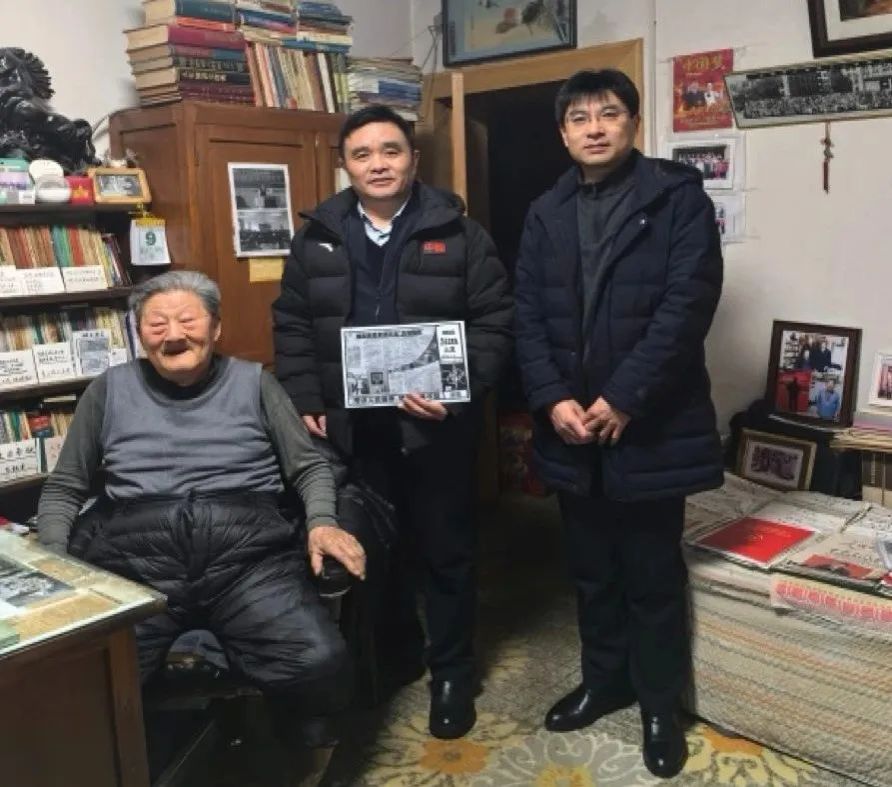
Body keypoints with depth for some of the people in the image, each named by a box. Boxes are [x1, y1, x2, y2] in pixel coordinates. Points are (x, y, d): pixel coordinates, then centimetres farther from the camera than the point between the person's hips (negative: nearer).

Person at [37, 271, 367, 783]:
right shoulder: (109, 390, 20)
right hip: (132, 558, 1)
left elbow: (310, 467, 17)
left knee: (320, 663, -26)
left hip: (248, 554, 0)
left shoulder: (254, 382, 17)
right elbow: (63, 489, 23)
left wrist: (322, 523, -3)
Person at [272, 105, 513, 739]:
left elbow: (494, 323, -5)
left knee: (446, 551, 10)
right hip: (349, 427, 3)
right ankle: (393, 656, 36)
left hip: (435, 425, -2)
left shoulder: (459, 234, -1)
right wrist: (305, 404, -2)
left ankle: (452, 673, 27)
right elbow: (293, 327, 7)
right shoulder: (317, 239, 6)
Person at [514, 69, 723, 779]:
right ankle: (605, 680, 37)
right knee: (592, 570, 17)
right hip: (571, 425, 4)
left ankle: (661, 704, 27)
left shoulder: (677, 196, -4)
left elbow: (688, 301, -14)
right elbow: (528, 315, 5)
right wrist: (552, 399, -9)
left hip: (650, 425, -4)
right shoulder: (546, 213, 10)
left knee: (652, 574, 8)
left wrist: (623, 397, -18)